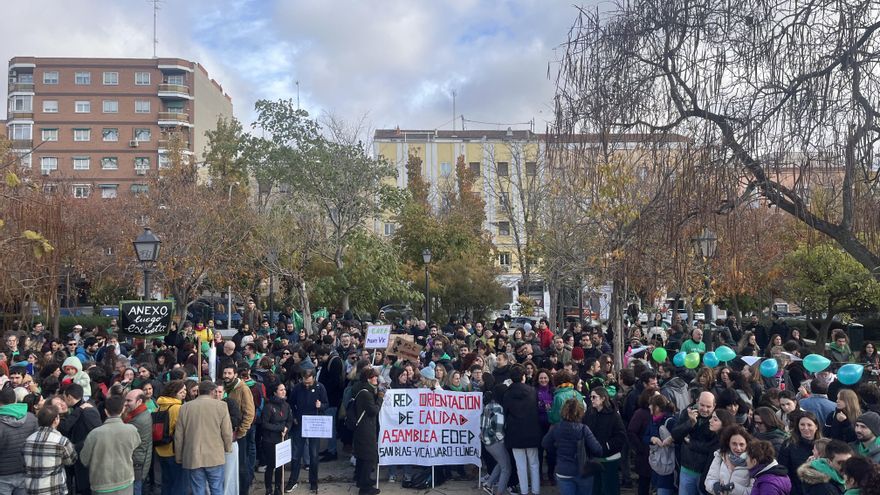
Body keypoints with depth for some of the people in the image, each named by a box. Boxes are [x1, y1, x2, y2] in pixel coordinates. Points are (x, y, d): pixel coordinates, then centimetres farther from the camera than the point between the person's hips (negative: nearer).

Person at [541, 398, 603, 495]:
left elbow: (545, 443, 6)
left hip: (563, 473, 2)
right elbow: (597, 449, -19)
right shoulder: (584, 429, -17)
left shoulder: (556, 429, -8)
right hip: (583, 472, -2)